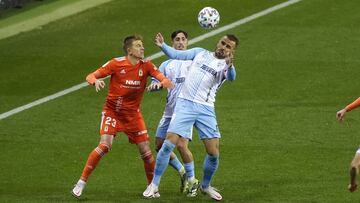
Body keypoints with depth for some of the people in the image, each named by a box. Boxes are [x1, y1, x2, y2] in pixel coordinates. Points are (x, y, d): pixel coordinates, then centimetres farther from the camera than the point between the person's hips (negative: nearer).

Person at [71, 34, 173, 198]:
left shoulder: (146, 66, -4)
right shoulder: (116, 64, -12)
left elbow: (163, 79, -15)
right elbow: (90, 76, -11)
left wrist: (164, 82, -40)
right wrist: (96, 81, -35)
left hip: (133, 114, 3)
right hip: (112, 111, -3)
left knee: (145, 150, -1)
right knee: (105, 145, -21)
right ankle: (81, 183, -12)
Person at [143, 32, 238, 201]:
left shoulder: (225, 66, 6)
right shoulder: (200, 53, 14)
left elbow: (231, 77, -17)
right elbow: (176, 55, 11)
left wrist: (229, 65, -40)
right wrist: (162, 46, -8)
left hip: (205, 109, 0)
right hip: (185, 103, 0)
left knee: (213, 153, -4)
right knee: (169, 144, -13)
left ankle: (205, 186, 22)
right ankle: (154, 185, -2)